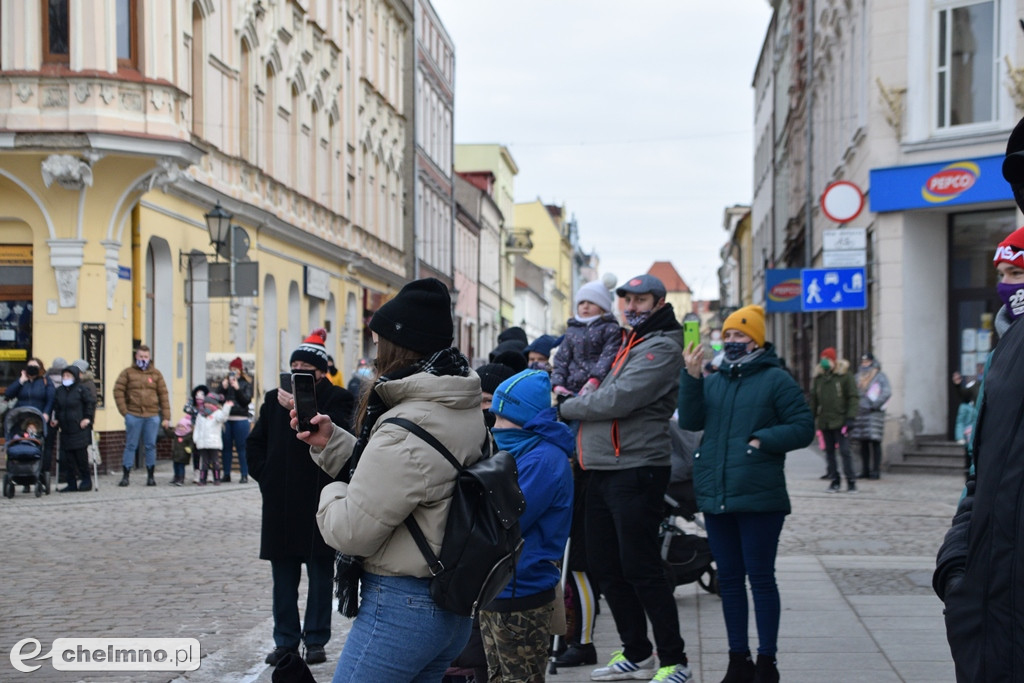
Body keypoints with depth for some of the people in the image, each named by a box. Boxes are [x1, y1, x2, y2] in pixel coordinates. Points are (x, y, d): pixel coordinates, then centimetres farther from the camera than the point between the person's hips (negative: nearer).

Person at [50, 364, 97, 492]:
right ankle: (72, 483, 9)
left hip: (80, 429, -5)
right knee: (68, 457, 4)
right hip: (65, 429, 6)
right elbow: (57, 407, 21)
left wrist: (88, 418, -6)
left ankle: (86, 480, 9)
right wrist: (56, 419, 9)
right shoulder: (60, 391, 11)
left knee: (81, 454, -5)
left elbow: (91, 402, -3)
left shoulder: (81, 389, -5)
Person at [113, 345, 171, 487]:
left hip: (152, 416, 1)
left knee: (151, 446, 4)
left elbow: (163, 395, 7)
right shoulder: (128, 373, 5)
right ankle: (125, 476, 7)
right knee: (130, 446, 2)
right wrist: (124, 411, -7)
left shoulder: (156, 374, 9)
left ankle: (150, 476, 13)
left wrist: (166, 417, 1)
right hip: (133, 415, -1)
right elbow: (118, 391, 1)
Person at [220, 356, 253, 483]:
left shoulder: (246, 383, 5)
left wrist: (237, 389, -15)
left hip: (241, 419, -3)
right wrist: (223, 388, -9)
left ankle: (244, 475, -1)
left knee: (241, 448, -3)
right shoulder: (224, 381, 12)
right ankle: (226, 474, 11)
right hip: (226, 419, 3)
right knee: (226, 447, 5)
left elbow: (247, 400, -5)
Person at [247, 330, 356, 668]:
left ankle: (316, 640, 12)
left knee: (320, 572, 4)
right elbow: (255, 442, 18)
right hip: (281, 501, 4)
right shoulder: (275, 399, 11)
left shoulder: (337, 399, -2)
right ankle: (285, 640, 16)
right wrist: (264, 475, 7)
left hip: (320, 500, -4)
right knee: (283, 574, 8)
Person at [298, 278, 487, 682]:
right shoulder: (466, 412, 7)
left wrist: (331, 493, 2)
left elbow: (350, 531, -18)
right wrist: (330, 442, 11)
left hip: (401, 608, -9)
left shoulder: (405, 432, -23)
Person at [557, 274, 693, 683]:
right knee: (605, 566, 13)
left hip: (636, 471, -10)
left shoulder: (661, 347, -11)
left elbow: (619, 399, -20)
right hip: (605, 470, 10)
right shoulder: (630, 344, 21)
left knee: (641, 569, -8)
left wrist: (565, 408, -10)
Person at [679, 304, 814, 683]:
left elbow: (803, 428, -5)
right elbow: (690, 421, 1)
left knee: (761, 578, -1)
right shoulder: (713, 381, 15)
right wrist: (691, 377, -10)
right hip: (715, 495, 6)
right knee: (729, 579, 11)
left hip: (759, 498, -6)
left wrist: (763, 441, -15)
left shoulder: (776, 380, -1)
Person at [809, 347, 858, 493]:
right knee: (829, 452, 7)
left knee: (844, 451, -6)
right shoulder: (818, 377, 10)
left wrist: (850, 417, -12)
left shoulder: (845, 375, -3)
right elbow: (814, 399, 16)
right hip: (824, 422, 5)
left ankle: (851, 482, 1)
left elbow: (853, 397, -4)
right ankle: (834, 481, 14)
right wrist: (812, 417, 11)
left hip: (840, 420, -5)